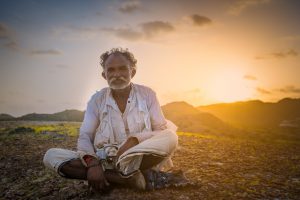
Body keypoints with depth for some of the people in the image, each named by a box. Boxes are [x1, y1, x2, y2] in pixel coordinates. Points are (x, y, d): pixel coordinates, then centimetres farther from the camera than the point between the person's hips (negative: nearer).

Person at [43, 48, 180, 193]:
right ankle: (127, 178, -28)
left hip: (140, 160, -2)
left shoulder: (147, 94, 0)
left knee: (170, 138, -30)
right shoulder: (97, 99, 2)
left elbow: (163, 131, -4)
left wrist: (134, 140, -23)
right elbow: (84, 137, -3)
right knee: (51, 155, -19)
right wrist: (92, 163, -24)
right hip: (104, 160, 2)